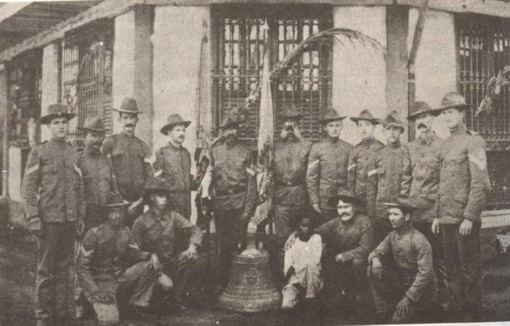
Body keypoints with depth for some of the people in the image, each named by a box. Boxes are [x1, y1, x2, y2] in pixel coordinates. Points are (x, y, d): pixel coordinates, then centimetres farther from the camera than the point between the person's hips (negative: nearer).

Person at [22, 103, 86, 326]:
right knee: (46, 271, 0)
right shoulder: (39, 152, -1)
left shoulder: (73, 154, 13)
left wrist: (81, 218, 11)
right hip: (48, 220, -4)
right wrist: (33, 218, -12)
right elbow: (28, 187, -5)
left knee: (63, 269, 10)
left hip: (69, 220, 4)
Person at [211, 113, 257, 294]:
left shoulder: (245, 153, 6)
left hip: (240, 203, -1)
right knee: (223, 245, 3)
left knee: (238, 243, -3)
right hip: (220, 203, 1)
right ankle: (221, 283, 11)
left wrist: (248, 209, -5)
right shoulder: (214, 151, 10)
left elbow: (251, 183, 2)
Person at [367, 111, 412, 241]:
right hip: (381, 211, 2)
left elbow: (409, 181, 3)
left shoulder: (407, 152, 3)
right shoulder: (378, 155, 9)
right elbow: (371, 185, 9)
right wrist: (370, 213, 5)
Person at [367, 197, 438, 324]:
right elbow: (377, 252, 3)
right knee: (372, 270, -10)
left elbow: (425, 273, -25)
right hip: (402, 284, 7)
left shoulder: (420, 241, -21)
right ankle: (384, 315, -3)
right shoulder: (392, 236, 2)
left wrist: (408, 298, -27)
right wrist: (375, 259, -24)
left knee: (397, 321, -22)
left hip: (421, 293, -7)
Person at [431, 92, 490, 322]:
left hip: (464, 218, -7)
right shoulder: (446, 144, 15)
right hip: (447, 218, 7)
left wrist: (469, 217, -18)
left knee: (469, 271, 0)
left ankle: (472, 316, 9)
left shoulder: (473, 141, -8)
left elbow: (481, 184, -14)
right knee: (452, 270, 13)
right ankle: (456, 312, 22)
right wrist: (437, 215, 15)